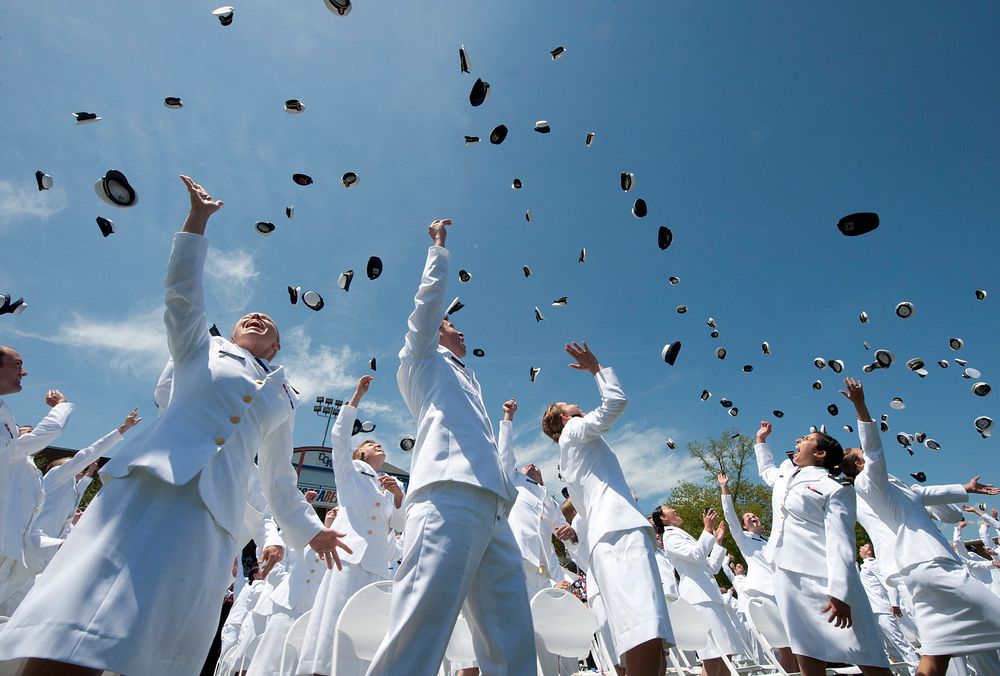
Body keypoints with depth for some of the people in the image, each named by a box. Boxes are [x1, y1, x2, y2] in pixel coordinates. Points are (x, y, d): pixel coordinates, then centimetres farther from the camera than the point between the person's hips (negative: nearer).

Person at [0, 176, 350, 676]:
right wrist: (197, 219, 1)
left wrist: (310, 529, 20)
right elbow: (183, 292, 7)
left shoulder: (283, 398, 25)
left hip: (215, 514, 2)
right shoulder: (202, 351, 21)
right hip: (151, 479, -1)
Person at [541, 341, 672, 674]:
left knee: (650, 640, 2)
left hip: (608, 535, 9)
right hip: (620, 532, -9)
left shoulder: (570, 455, 34)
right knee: (645, 636, -25)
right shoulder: (574, 430, 9)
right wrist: (596, 368, 9)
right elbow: (616, 402, -4)